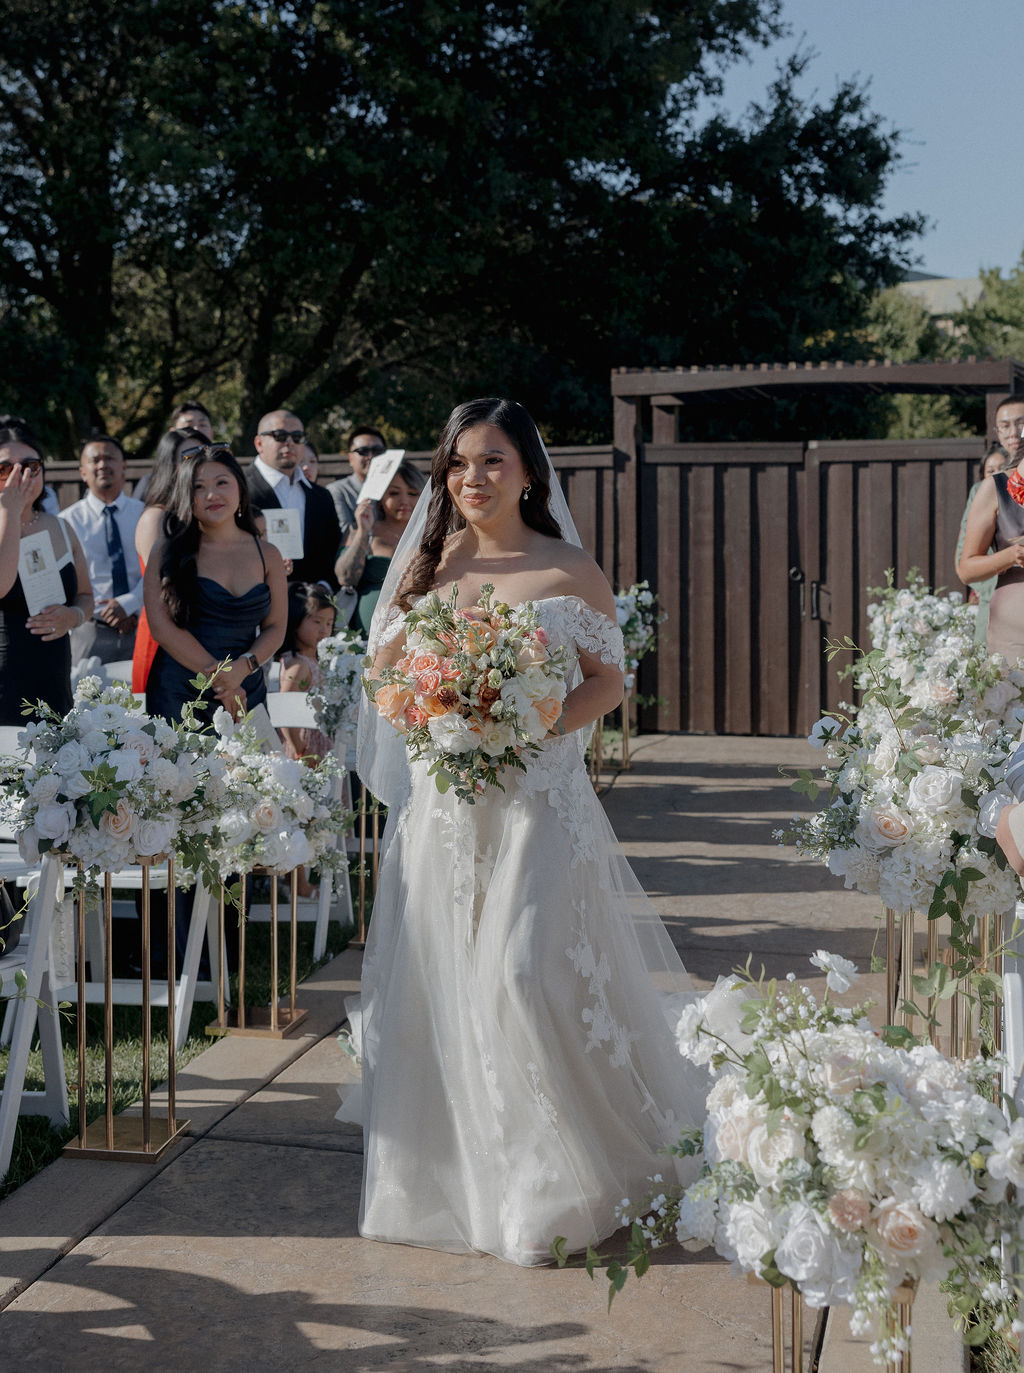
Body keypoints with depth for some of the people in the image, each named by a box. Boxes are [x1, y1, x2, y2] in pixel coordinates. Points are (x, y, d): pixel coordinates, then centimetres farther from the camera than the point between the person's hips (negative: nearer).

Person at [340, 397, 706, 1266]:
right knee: (442, 987, 5)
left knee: (527, 977, -11)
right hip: (442, 802, 4)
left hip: (536, 801, -4)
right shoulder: (426, 566, 9)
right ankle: (461, 1180, 21)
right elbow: (383, 669, 13)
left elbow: (607, 681, -1)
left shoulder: (570, 573, -2)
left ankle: (551, 1192, 6)